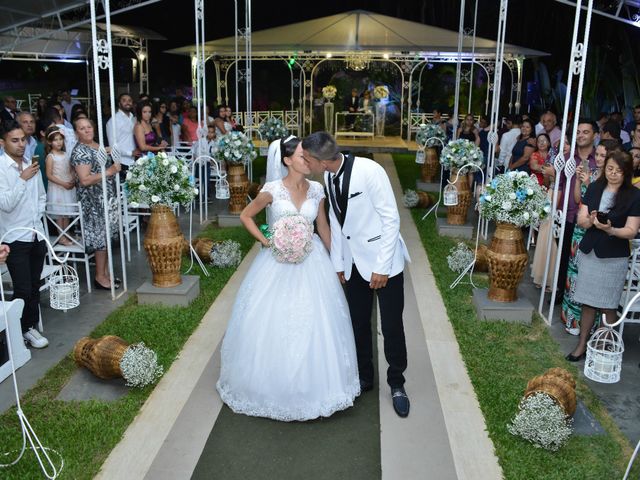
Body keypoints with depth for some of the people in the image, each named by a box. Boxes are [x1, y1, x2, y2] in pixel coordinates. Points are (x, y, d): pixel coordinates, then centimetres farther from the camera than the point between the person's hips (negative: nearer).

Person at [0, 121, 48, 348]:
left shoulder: (31, 165, 5)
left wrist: (37, 216, 6)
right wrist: (23, 179, -21)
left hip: (37, 235, 6)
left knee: (34, 287, 13)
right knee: (23, 290, -3)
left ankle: (30, 327, 27)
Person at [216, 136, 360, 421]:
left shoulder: (317, 190, 0)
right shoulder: (273, 190, -11)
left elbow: (323, 228, 9)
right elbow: (245, 216, 2)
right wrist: (265, 241, -9)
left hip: (311, 261, 3)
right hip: (278, 261, -3)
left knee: (315, 323, 5)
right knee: (274, 323, 4)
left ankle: (313, 384, 25)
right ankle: (276, 386, 25)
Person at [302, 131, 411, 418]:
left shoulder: (369, 170, -22)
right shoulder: (329, 177, -2)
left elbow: (391, 219, -18)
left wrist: (382, 267, -17)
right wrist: (338, 263, 11)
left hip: (383, 260, -6)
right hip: (353, 262, 6)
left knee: (392, 327, 4)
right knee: (358, 324, 13)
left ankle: (396, 384, 25)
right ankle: (364, 378, 33)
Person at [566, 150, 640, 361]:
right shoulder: (594, 188, 4)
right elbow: (581, 219, 4)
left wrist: (610, 229, -28)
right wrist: (590, 220, -19)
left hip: (614, 257, -3)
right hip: (589, 252, 4)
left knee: (607, 307, 3)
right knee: (587, 302, 11)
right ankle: (582, 344, 22)